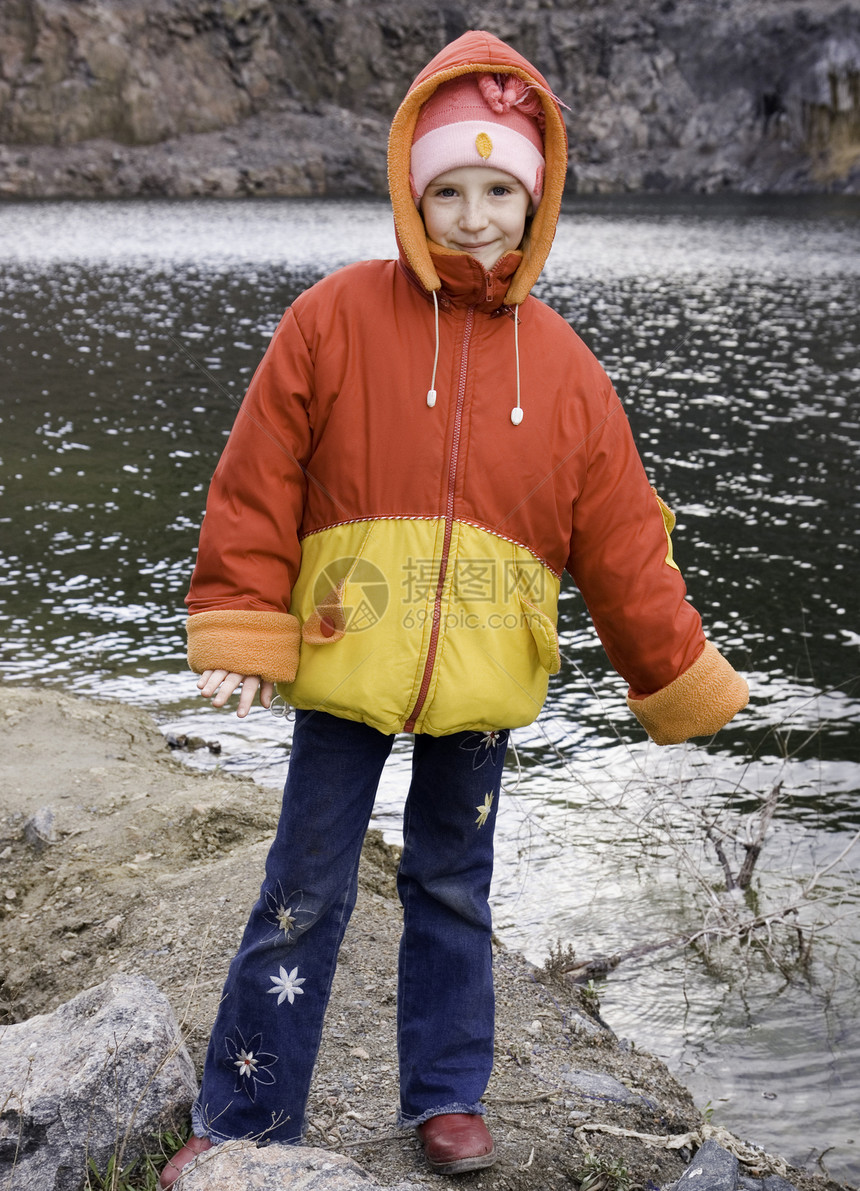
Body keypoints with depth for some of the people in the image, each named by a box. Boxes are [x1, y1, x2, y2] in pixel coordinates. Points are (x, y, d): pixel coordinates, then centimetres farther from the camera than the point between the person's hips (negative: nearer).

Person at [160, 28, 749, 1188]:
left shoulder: (559, 362, 3)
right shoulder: (336, 318, -6)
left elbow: (622, 546, 6)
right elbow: (257, 483, -4)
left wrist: (684, 681, 7)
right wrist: (241, 630, -8)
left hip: (481, 680, 2)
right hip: (345, 667, -2)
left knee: (453, 888, 16)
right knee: (304, 896, 7)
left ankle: (448, 1093, 35)